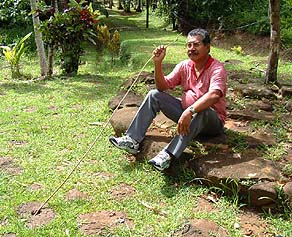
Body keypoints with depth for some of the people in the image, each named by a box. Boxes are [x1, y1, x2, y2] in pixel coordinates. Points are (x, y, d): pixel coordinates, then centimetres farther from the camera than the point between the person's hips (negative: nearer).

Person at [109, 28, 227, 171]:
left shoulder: (216, 68, -18)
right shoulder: (184, 66, 1)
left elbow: (214, 95, -37)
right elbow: (162, 86, -3)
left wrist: (190, 111, -48)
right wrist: (158, 63, -17)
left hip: (213, 121, -6)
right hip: (187, 113, 6)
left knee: (200, 111, -41)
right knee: (154, 95, -6)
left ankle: (167, 155, -45)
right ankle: (132, 140, -16)